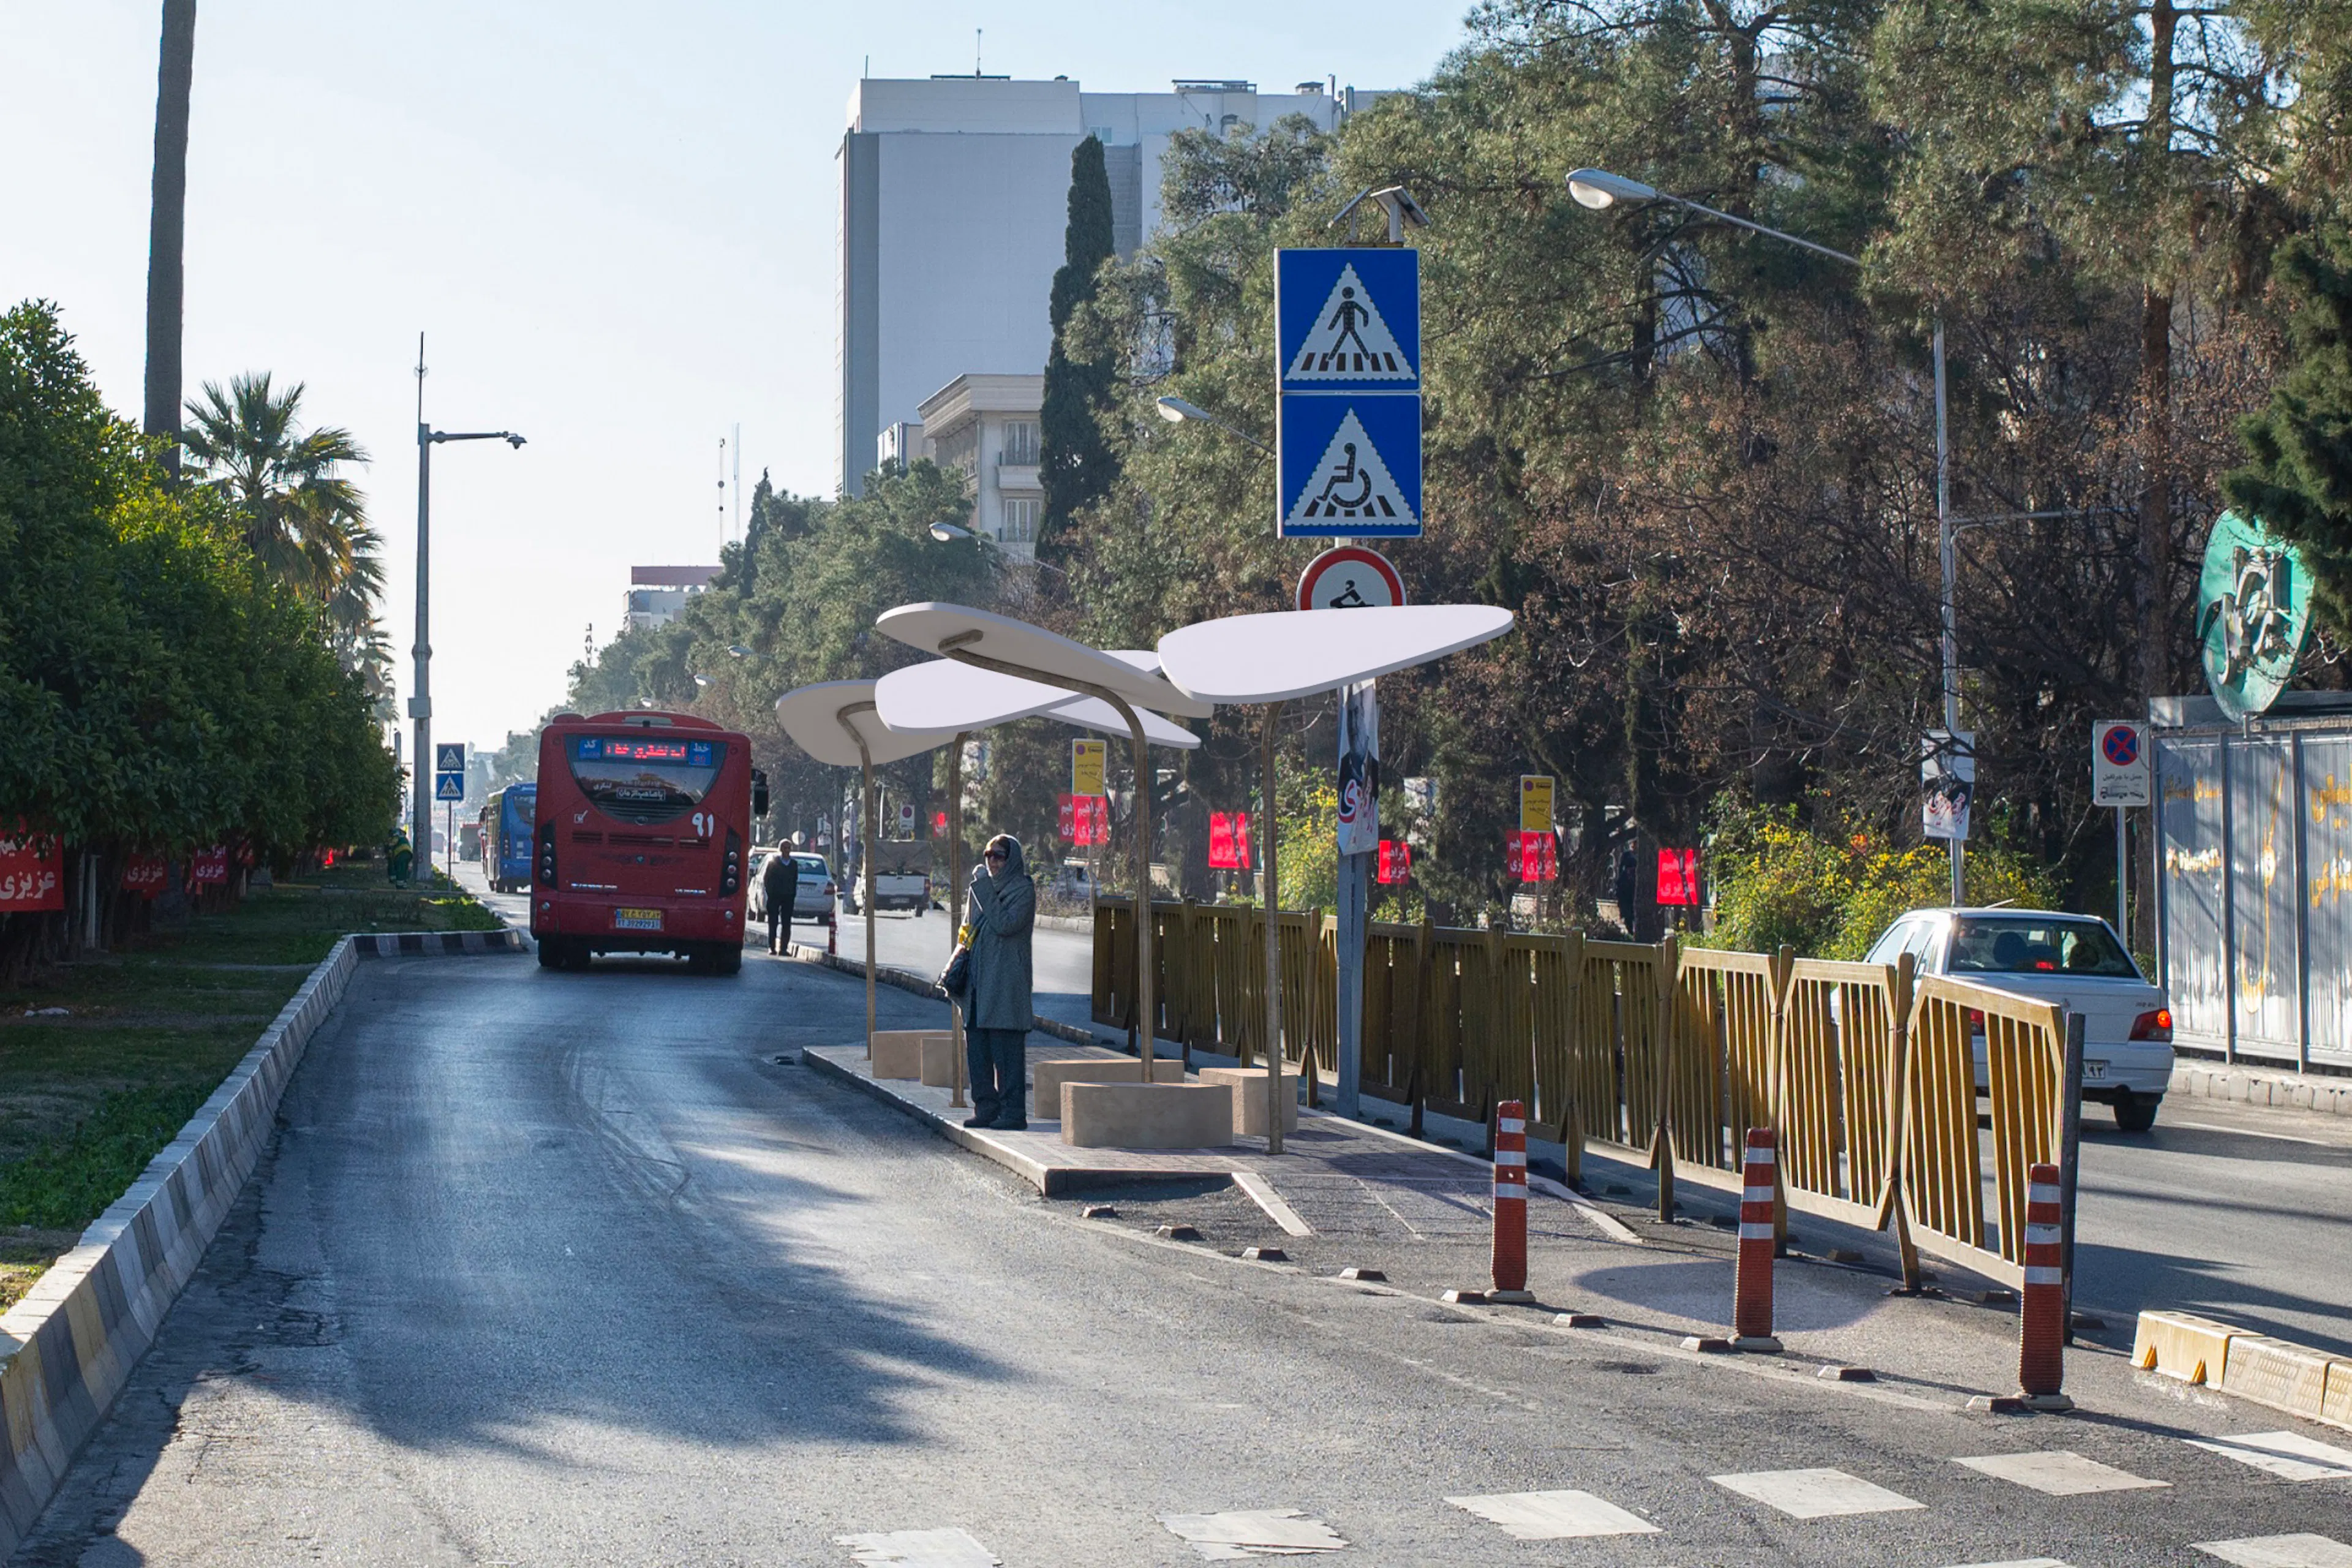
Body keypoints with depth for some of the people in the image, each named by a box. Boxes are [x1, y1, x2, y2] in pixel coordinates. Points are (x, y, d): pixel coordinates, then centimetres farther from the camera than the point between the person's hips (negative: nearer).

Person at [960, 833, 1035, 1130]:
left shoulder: (1023, 890, -6)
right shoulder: (983, 887, 16)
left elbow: (1005, 924, -20)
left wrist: (984, 890, -16)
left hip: (1006, 980, -8)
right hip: (978, 978, 8)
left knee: (1006, 1048, -8)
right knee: (976, 1046, 6)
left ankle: (1013, 1111, -5)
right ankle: (986, 1108, 13)